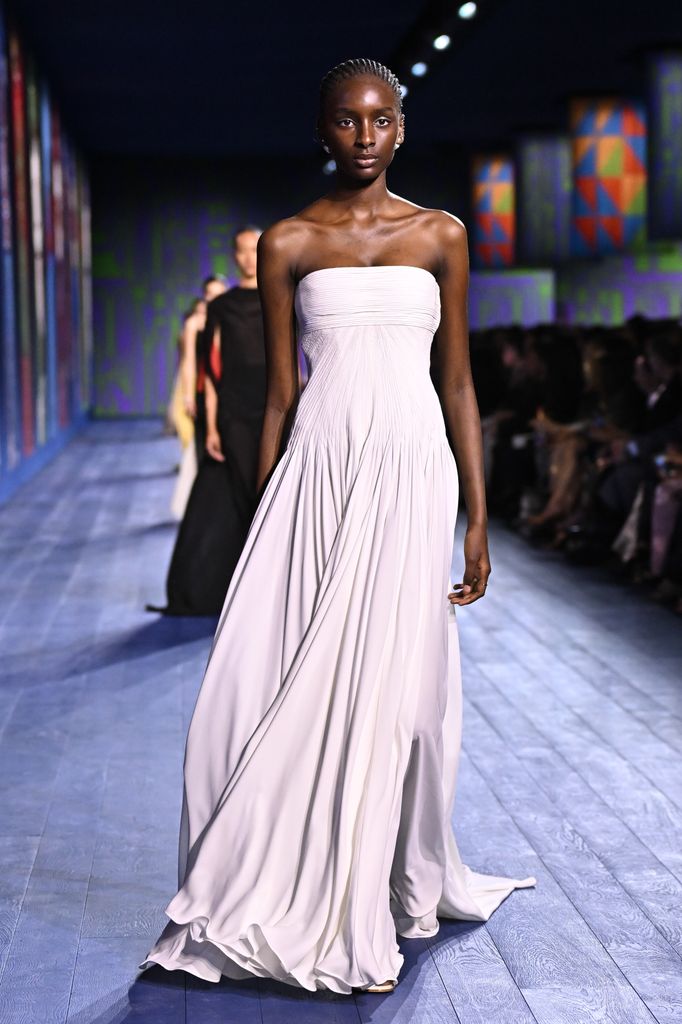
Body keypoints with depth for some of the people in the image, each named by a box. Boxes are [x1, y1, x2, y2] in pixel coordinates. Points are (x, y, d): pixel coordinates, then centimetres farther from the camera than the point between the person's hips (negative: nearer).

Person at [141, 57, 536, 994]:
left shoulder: (440, 235, 9)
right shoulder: (288, 243, 8)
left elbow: (459, 383, 9)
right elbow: (280, 392, 9)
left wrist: (478, 519, 5)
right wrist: (262, 519, 6)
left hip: (410, 470, 0)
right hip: (316, 470, 1)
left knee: (388, 688, 0)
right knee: (277, 688, -2)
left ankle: (364, 919, 15)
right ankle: (290, 904, 16)